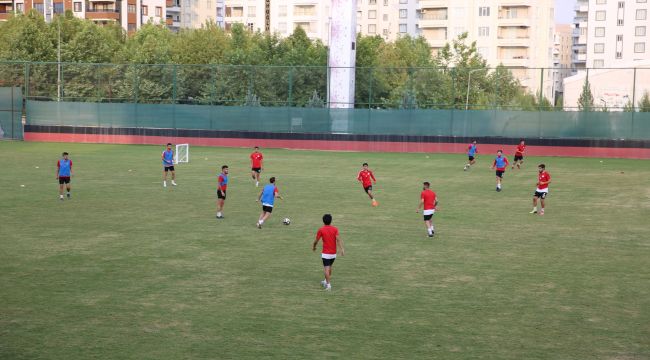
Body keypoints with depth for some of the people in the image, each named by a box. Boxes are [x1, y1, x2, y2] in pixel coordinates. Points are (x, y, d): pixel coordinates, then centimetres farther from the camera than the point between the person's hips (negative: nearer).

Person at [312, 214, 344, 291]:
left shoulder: (321, 230, -7)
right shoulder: (335, 229, -2)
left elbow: (316, 240, -3)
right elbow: (338, 239, -14)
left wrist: (313, 247, 17)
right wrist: (342, 249, -18)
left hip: (326, 253, -4)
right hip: (333, 253, 4)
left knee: (326, 269, -4)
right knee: (329, 267, 22)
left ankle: (328, 284, -14)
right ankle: (326, 281, 35)